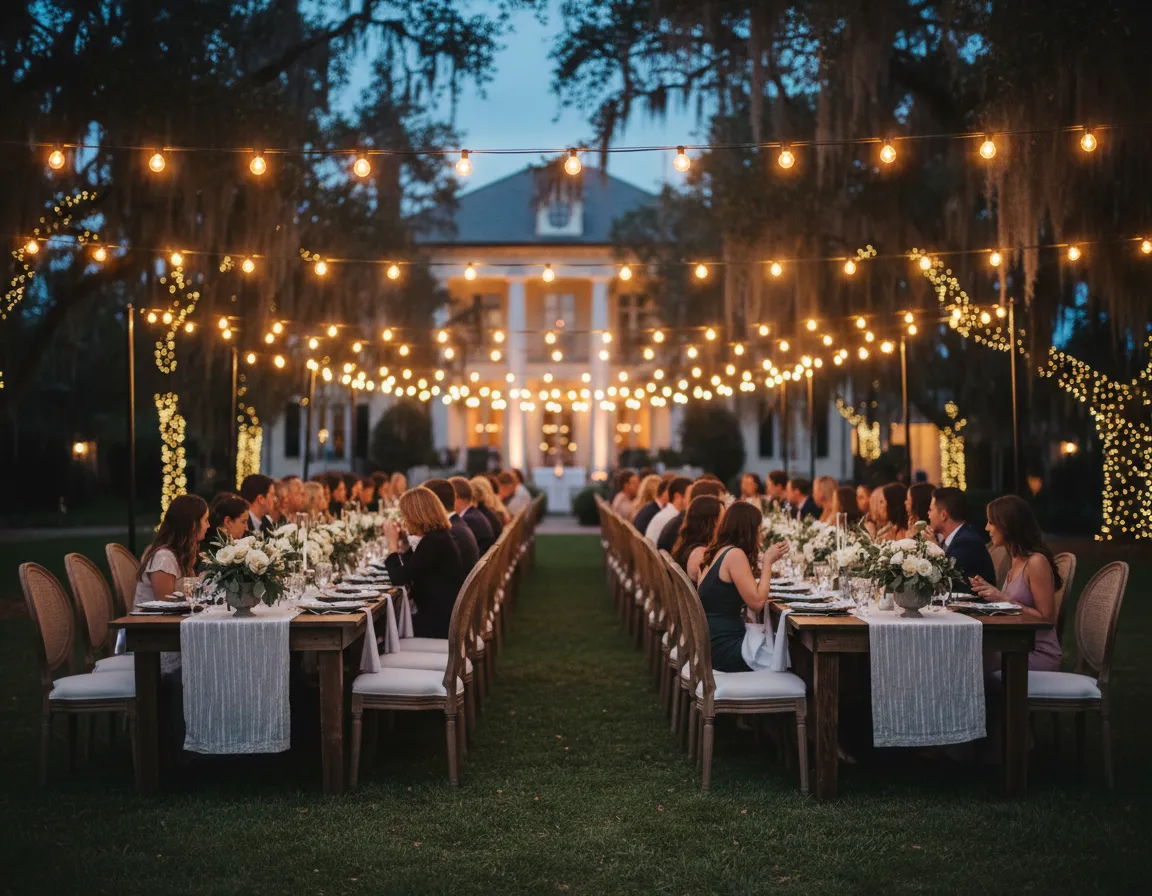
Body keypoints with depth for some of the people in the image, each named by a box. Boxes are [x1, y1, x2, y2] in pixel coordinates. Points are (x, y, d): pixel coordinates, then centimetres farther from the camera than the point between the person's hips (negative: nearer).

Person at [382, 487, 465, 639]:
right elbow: (410, 575, 23)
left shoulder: (434, 542, -20)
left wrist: (392, 543, -7)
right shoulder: (438, 537, 11)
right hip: (438, 617, 9)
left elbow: (399, 578, -19)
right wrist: (404, 545, 13)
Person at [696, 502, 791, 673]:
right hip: (724, 648, -9)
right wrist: (768, 561, -7)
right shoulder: (734, 554, -14)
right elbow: (757, 603, -17)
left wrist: (766, 560, 17)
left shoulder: (718, 552, 14)